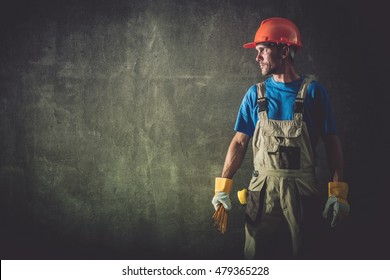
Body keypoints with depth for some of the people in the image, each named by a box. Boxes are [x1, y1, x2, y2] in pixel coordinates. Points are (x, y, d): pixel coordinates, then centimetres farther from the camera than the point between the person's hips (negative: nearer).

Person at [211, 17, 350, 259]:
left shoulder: (313, 91, -2)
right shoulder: (255, 94, 5)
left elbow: (332, 142, -2)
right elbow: (240, 142, 5)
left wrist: (338, 192, -10)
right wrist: (223, 187, -4)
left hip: (302, 190, -1)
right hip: (263, 188, 2)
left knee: (301, 257, 8)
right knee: (257, 257, 5)